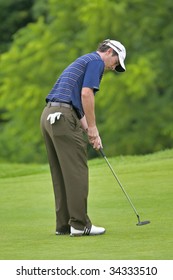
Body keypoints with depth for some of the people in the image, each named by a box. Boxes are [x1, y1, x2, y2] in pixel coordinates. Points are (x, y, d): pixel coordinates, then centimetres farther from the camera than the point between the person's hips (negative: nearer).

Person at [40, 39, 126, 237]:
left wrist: (90, 132, 22)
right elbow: (86, 94, -14)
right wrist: (92, 127, -7)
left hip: (49, 115, 10)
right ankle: (79, 224, -5)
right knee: (76, 172, -6)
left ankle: (63, 224, 12)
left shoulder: (84, 61, 29)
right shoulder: (96, 61, -1)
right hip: (63, 117, -10)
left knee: (61, 175, 11)